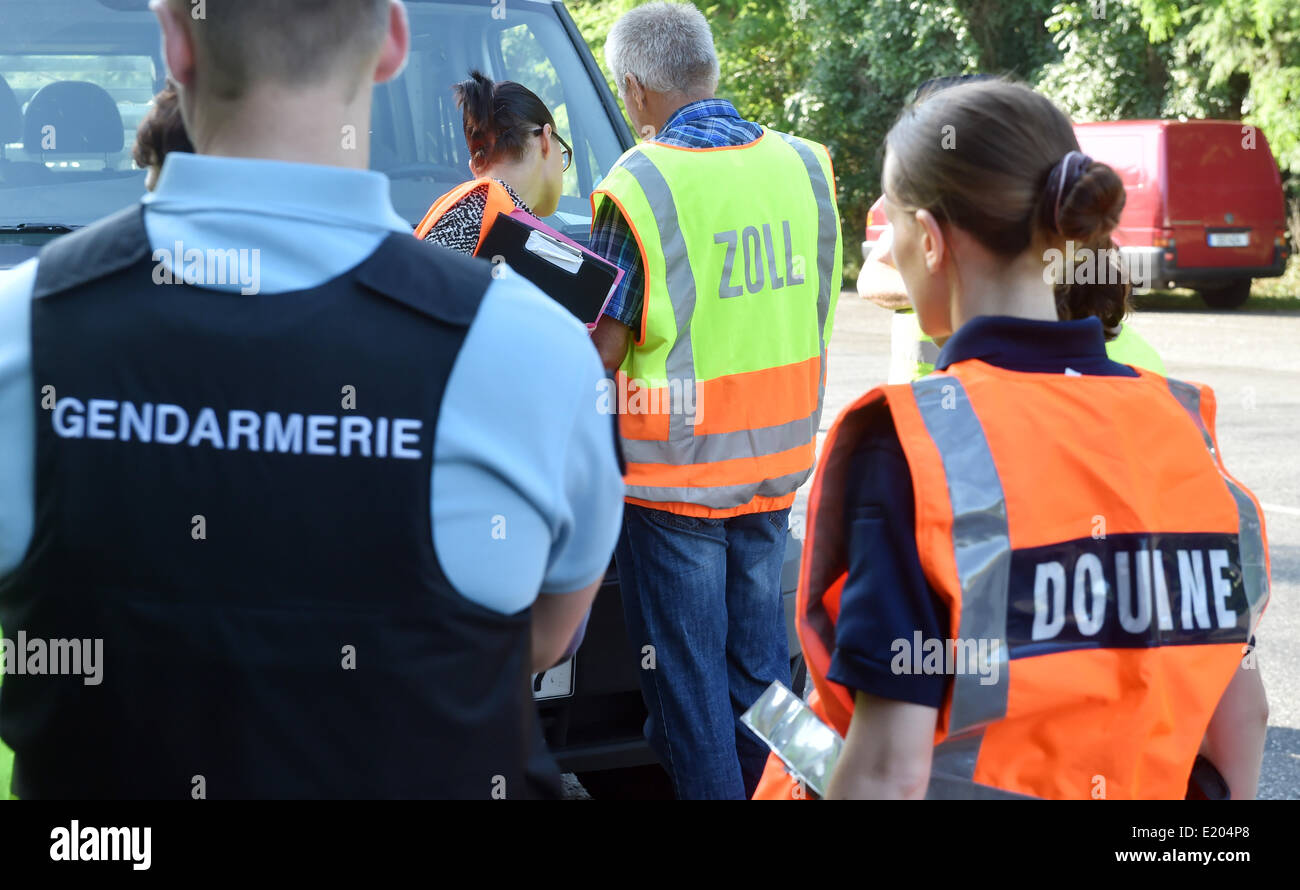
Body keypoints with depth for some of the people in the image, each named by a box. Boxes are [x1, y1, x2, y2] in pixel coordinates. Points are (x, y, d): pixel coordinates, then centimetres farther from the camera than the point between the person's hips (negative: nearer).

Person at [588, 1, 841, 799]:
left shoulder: (641, 186, -16)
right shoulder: (802, 165, 1)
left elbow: (602, 351, -13)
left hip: (675, 469, -5)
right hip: (778, 462, 5)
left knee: (686, 670, 5)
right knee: (759, 654, 16)